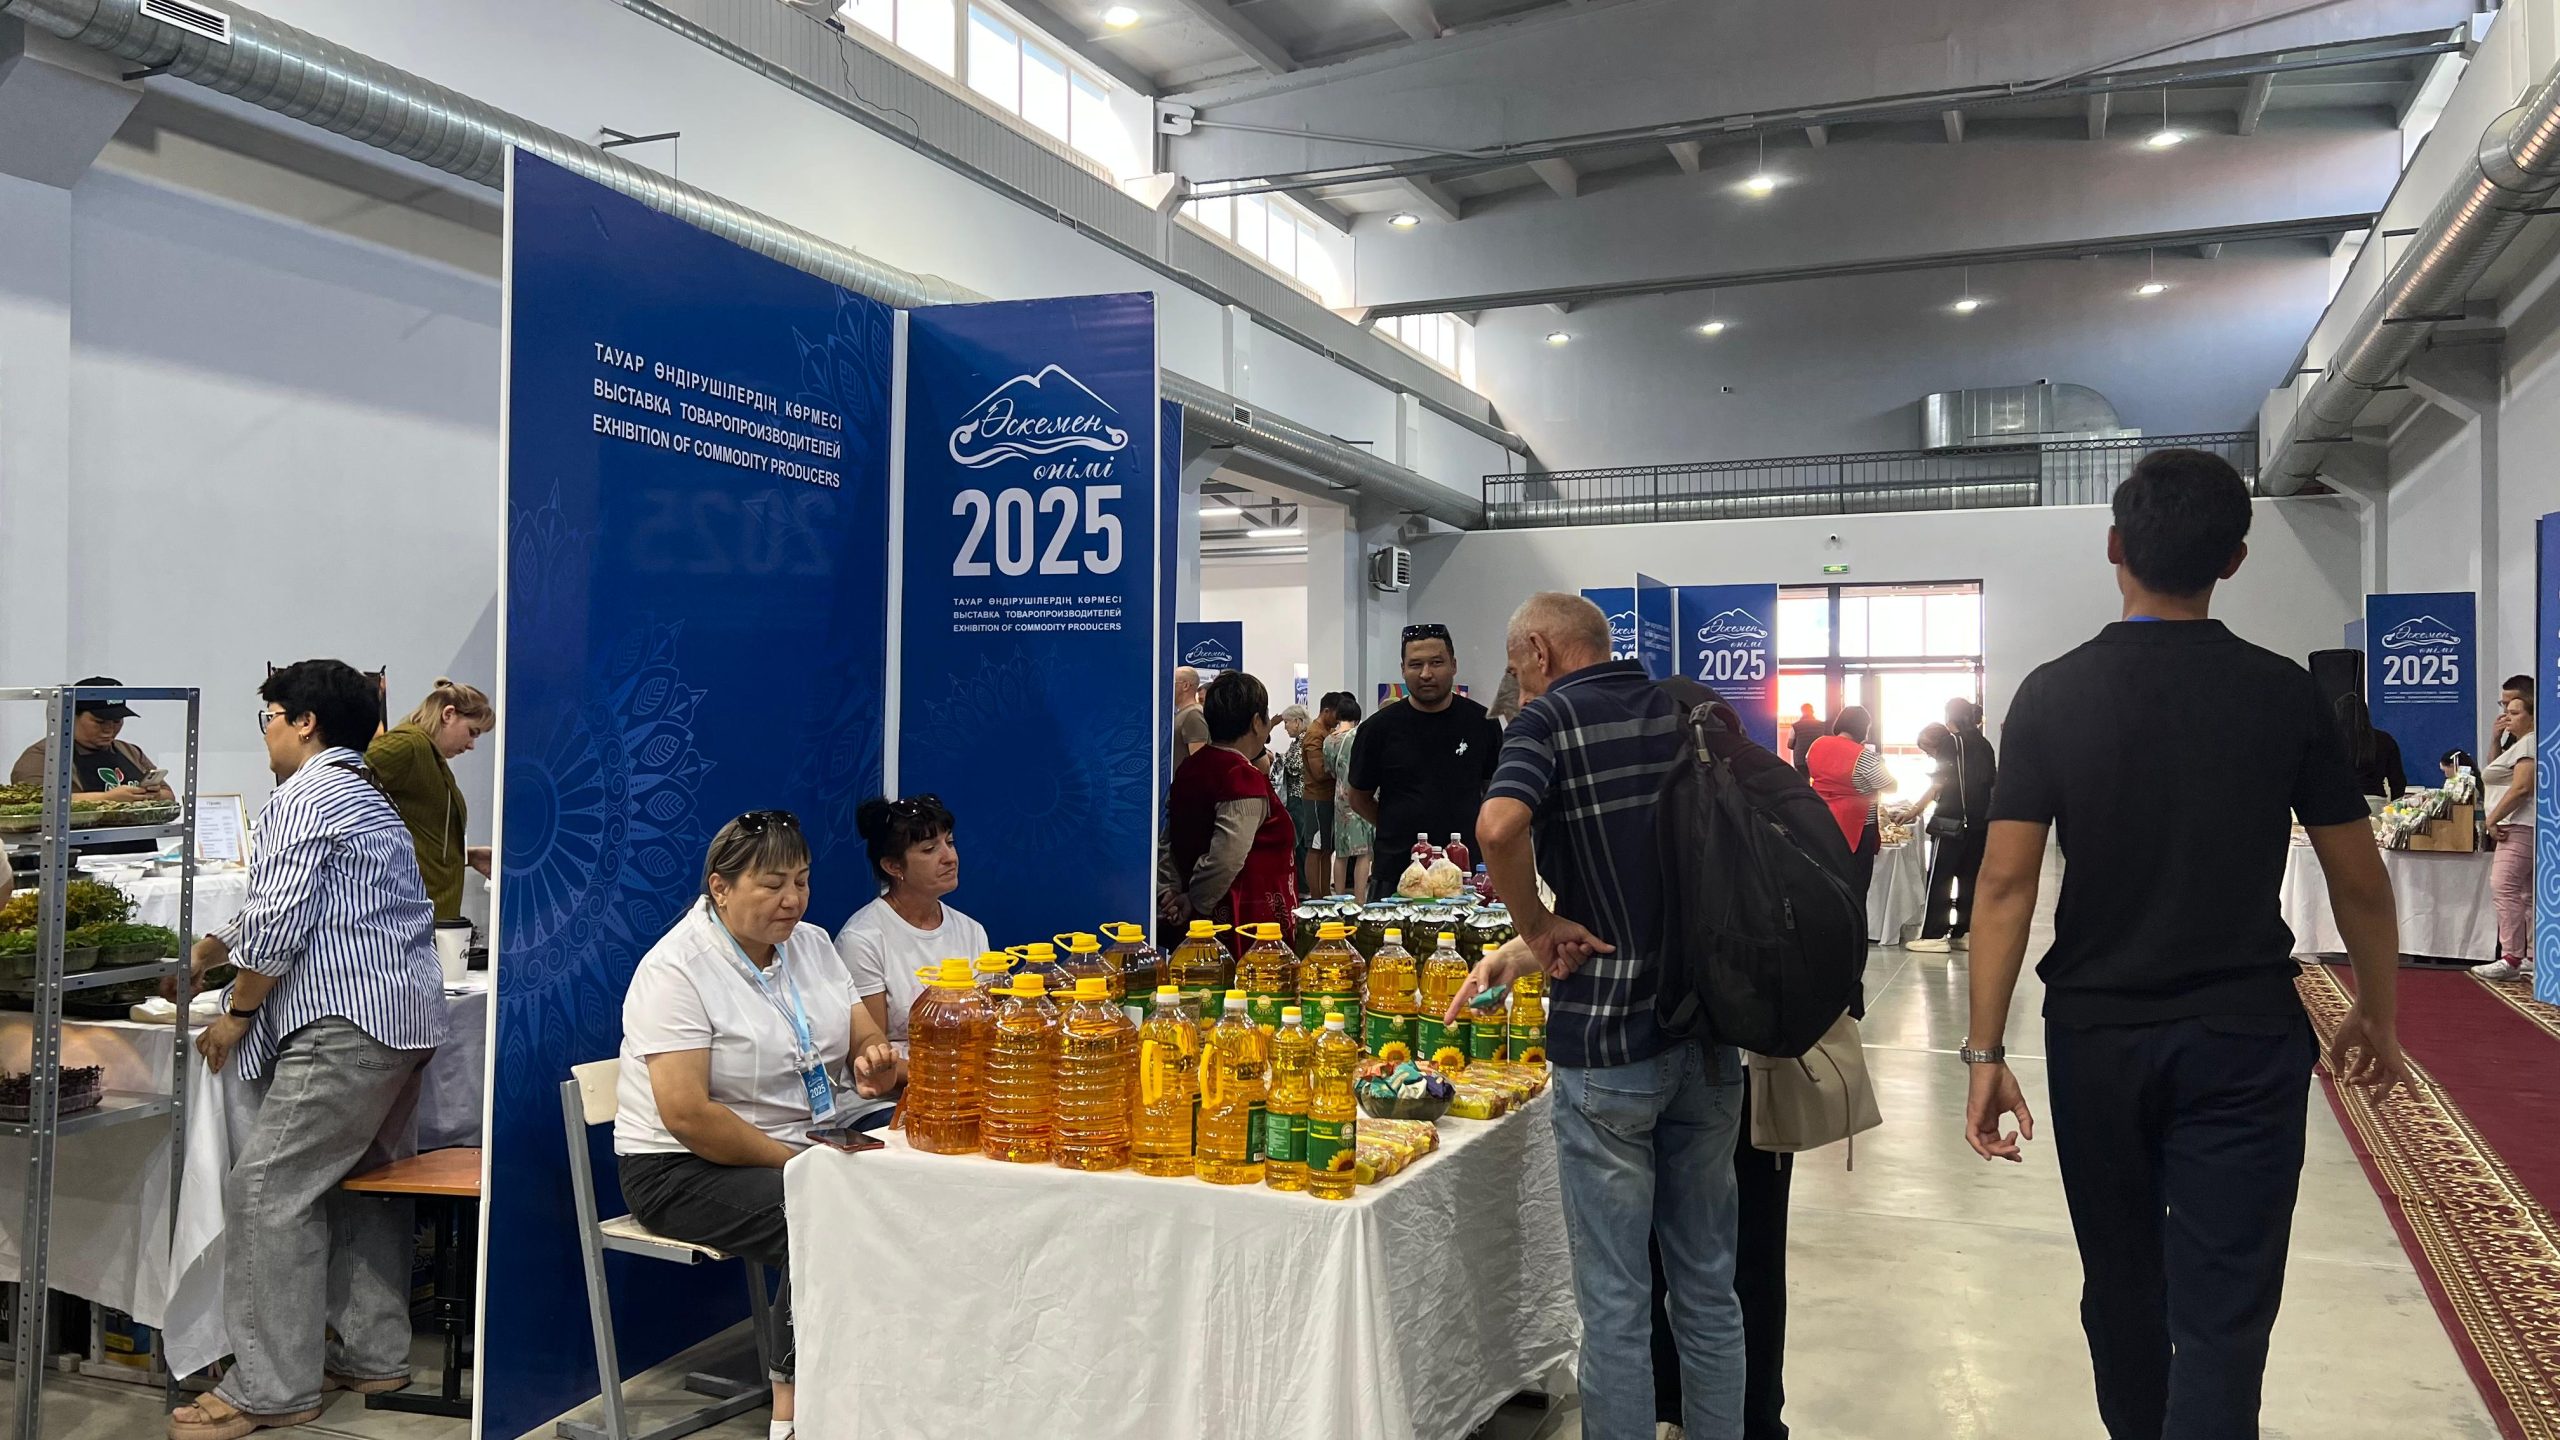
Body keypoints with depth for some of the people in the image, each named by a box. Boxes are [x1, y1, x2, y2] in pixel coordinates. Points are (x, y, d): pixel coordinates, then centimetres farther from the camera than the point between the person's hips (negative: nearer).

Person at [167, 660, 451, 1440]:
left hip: (346, 1023, -10)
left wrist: (237, 1013, -2)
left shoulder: (303, 797, -7)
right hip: (406, 1016, 10)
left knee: (270, 1191, -7)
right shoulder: (364, 794, 24)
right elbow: (277, 907, 33)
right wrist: (202, 954, 36)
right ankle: (373, 1354, 21)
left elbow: (278, 925, -14)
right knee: (365, 1183, 15)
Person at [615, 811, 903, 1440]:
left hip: (810, 1149, 7)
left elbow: (868, 1043, 8)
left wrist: (877, 1066, -17)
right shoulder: (675, 969, -15)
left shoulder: (810, 943, 7)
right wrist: (796, 1162, -21)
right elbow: (687, 1115, -22)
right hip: (687, 1169, -6)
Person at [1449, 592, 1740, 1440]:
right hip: (1709, 1035, 6)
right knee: (1709, 1287, 17)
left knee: (1613, 1302, 5)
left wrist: (1539, 927, -13)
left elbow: (1500, 826, -29)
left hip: (1607, 1042, -6)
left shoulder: (1552, 716, -8)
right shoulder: (1686, 713, 10)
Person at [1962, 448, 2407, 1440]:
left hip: (2096, 1035, 1)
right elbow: (2358, 881, 1)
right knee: (2223, 1313, 1)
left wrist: (1984, 1052, -5)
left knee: (2122, 1285, 19)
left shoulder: (2052, 695, -5)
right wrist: (2376, 1016, 17)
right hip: (2246, 1039, -1)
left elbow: (2006, 883, -9)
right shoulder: (2285, 694, -4)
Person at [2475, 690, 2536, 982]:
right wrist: (2496, 738, 18)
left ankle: (2511, 959, -19)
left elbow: (2521, 787, -19)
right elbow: (2495, 773, 25)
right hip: (2516, 828, 11)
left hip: (2520, 827, -11)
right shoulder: (2519, 742, 23)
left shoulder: (2529, 742, -10)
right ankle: (2533, 957, 13)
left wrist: (2492, 819, -17)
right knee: (2526, 894, 11)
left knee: (2504, 888, -16)